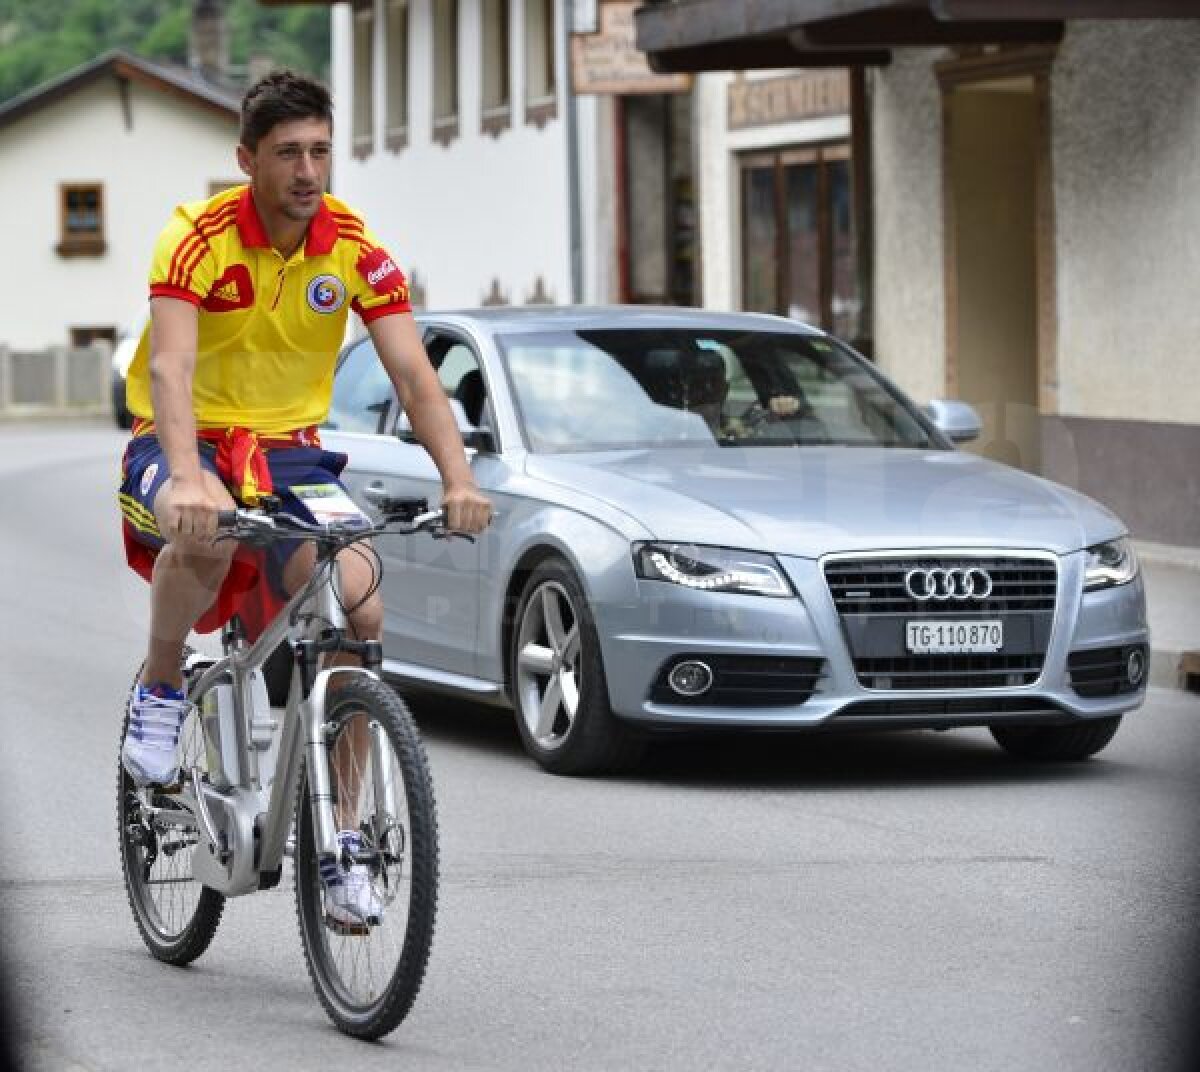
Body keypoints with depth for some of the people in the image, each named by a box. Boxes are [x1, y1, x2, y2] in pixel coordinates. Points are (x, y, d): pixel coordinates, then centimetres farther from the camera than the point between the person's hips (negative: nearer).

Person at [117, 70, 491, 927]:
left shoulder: (355, 248, -7)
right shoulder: (200, 236, -18)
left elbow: (413, 373, -13)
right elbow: (170, 367, -31)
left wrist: (459, 481, -29)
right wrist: (188, 480, -48)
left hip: (288, 450, 3)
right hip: (187, 442, -3)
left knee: (361, 612, -19)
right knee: (206, 534, -39)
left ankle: (340, 839, -6)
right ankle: (161, 688, -9)